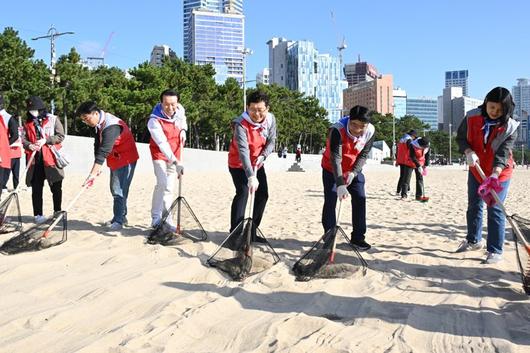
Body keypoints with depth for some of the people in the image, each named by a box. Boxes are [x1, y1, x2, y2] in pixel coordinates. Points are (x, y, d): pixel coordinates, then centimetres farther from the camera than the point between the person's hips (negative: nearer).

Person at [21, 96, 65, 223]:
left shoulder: (53, 119, 0)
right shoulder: (28, 123, 12)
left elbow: (60, 136, -4)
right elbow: (24, 139, 10)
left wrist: (46, 140, -16)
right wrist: (29, 145, -12)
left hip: (51, 158, -3)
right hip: (35, 159, 3)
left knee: (56, 188, 5)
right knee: (36, 188, 4)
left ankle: (57, 212, 17)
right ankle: (38, 214, 11)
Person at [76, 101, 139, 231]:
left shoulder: (111, 126, -30)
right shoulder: (100, 124, 0)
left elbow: (103, 151, -35)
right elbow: (98, 146, 3)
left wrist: (92, 174, -38)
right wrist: (97, 166, -6)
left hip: (126, 159, -10)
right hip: (115, 160, 10)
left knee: (119, 190, -12)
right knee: (115, 189, 15)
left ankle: (118, 221, -5)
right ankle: (121, 217, 26)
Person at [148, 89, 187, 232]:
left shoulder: (180, 109, -13)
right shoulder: (154, 121, -30)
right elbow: (163, 144, -40)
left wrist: (183, 130, -4)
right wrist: (176, 162, -49)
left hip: (175, 154, 5)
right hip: (160, 153, -5)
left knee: (169, 187, 7)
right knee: (162, 184, -20)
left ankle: (165, 218, 16)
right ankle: (156, 219, -11)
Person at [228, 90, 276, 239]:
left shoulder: (271, 119, -13)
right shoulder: (241, 124, -30)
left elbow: (271, 141, -2)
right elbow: (243, 151, -40)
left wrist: (263, 156, -22)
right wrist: (251, 176, -49)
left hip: (257, 163, 6)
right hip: (238, 164, -6)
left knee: (263, 194, 5)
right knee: (243, 192, -20)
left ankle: (251, 232, 17)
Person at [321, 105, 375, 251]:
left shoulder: (370, 131, -21)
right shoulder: (337, 130, -34)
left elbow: (364, 155, -10)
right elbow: (335, 158, -37)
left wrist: (353, 172, -25)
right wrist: (340, 184, -44)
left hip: (354, 170, 4)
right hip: (332, 169, -3)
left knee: (360, 199, -2)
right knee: (330, 201, -7)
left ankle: (358, 237, 7)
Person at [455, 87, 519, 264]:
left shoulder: (510, 126, -19)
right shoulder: (472, 117, -12)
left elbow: (503, 153, -27)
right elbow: (461, 138, -2)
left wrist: (494, 175, -40)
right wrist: (468, 152, -22)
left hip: (500, 173, -3)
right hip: (476, 170, 4)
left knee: (495, 210, -6)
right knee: (473, 206, 15)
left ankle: (495, 250, 3)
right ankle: (473, 241, 33)